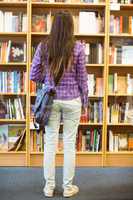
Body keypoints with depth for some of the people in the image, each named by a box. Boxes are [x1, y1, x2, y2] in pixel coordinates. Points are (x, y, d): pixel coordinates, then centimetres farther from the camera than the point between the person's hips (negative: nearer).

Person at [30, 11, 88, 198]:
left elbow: (34, 75, 0)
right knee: (69, 143, 8)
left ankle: (49, 186, 19)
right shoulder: (77, 47, -9)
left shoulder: (43, 46, -4)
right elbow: (82, 77, -4)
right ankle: (68, 187, 19)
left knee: (50, 142, 9)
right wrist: (85, 101, 7)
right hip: (72, 100, -1)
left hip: (51, 99, 2)